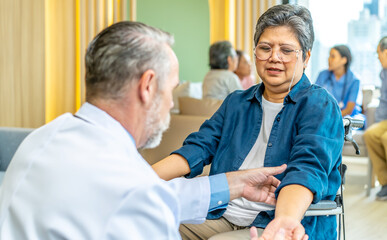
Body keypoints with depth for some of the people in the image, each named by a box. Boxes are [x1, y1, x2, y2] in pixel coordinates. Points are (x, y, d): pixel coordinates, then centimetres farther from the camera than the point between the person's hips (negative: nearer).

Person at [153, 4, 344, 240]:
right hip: (222, 215, 5)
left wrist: (285, 219, -41)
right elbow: (198, 147, 6)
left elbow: (307, 167, -21)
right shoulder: (236, 103, 15)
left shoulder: (321, 106, -5)